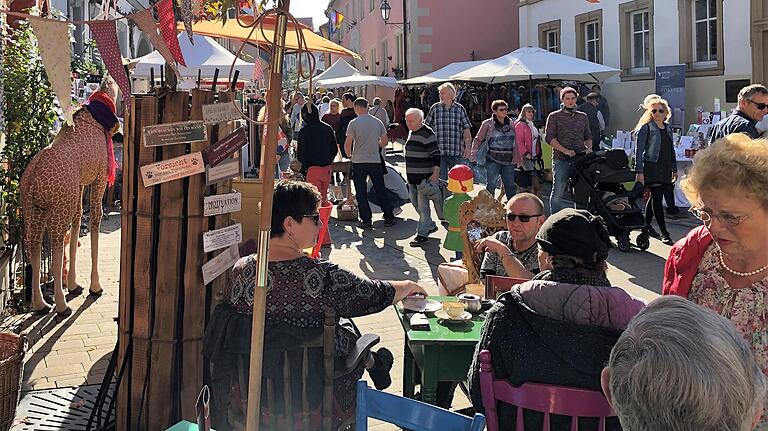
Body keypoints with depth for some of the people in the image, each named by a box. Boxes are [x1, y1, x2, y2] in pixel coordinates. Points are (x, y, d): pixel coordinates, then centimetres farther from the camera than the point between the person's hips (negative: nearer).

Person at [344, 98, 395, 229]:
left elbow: (347, 144, -13)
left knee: (361, 193, 5)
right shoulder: (378, 122, 2)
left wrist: (349, 154, 6)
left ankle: (366, 220, 5)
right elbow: (384, 142, 4)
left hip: (359, 162, -3)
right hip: (375, 161, 3)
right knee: (381, 191, 11)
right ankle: (389, 218, 14)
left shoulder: (354, 123, -9)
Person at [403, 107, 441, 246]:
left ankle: (423, 233, 0)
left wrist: (436, 173, -23)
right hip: (412, 177, 10)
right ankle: (430, 225, 32)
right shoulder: (411, 132, 14)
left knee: (422, 205, -6)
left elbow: (436, 154, -18)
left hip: (424, 176, -10)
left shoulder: (427, 134, -15)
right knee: (415, 203, 16)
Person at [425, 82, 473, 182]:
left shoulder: (460, 109, 5)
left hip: (456, 152, 1)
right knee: (441, 179, -4)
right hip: (439, 151, -1)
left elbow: (466, 129, 6)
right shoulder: (435, 108, 5)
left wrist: (467, 147, -1)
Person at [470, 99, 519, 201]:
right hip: (493, 160, -4)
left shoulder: (510, 123, 12)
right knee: (491, 185, -8)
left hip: (508, 161, 4)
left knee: (511, 186, 7)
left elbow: (514, 143, 18)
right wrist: (473, 153, -11)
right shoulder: (488, 124, 0)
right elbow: (478, 140, 2)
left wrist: (518, 158, 18)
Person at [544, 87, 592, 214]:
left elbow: (588, 137, 22)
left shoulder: (583, 117, 16)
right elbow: (549, 138, -5)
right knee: (558, 193, -4)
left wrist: (589, 149, 0)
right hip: (561, 161, -4)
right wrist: (565, 151, -15)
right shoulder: (554, 116, 3)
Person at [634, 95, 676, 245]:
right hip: (652, 168, -6)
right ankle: (664, 233, -8)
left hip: (665, 169, 6)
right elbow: (639, 150, -9)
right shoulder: (646, 127, -5)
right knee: (657, 198, -8)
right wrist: (639, 171, -15)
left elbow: (672, 150, 21)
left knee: (655, 198, 13)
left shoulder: (668, 128, 14)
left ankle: (646, 225, 26)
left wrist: (674, 169, 19)